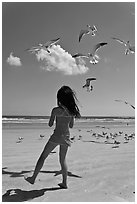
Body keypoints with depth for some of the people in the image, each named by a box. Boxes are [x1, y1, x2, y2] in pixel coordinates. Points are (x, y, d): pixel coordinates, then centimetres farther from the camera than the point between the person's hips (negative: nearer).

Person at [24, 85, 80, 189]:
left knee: (43, 157, 11)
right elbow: (71, 126, 10)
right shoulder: (72, 111, 0)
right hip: (66, 137, 5)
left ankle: (33, 178, 21)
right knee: (63, 160, 18)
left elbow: (50, 124, -4)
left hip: (56, 136, -4)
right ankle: (64, 183, 23)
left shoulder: (56, 110, -13)